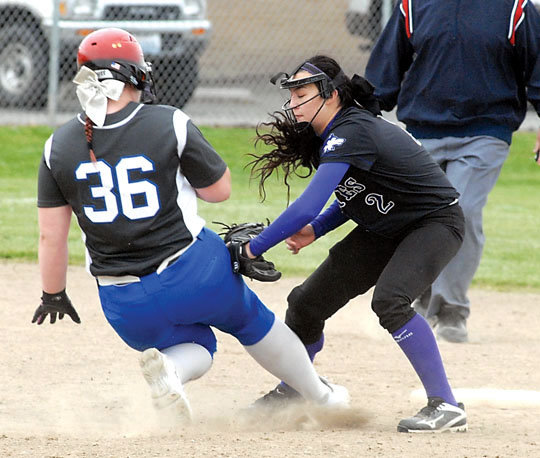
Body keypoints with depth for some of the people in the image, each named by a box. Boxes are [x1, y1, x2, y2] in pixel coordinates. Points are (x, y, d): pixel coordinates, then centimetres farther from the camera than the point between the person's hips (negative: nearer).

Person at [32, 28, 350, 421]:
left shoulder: (59, 146, -3)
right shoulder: (170, 124, -10)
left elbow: (51, 234, 0)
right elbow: (221, 189, 1)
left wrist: (53, 294, 13)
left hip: (123, 301, 2)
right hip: (194, 271, -2)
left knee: (197, 347, 24)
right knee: (253, 322, 26)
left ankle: (167, 370, -10)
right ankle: (320, 394, 37)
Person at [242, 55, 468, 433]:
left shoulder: (350, 133, -29)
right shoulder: (331, 133, -1)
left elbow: (307, 206, -37)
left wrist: (253, 248, -29)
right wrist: (315, 230, 0)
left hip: (436, 222, -10)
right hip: (385, 229, 10)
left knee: (389, 299, -33)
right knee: (307, 302, 9)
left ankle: (446, 406, -26)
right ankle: (290, 395, 33)